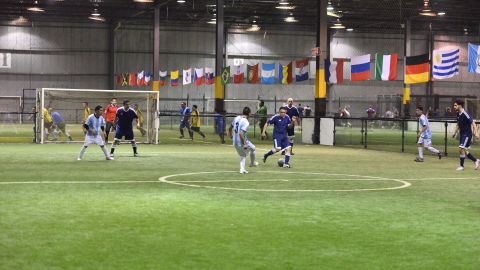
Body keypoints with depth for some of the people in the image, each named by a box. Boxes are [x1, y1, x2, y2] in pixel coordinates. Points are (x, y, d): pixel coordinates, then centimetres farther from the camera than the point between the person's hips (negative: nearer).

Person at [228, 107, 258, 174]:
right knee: (253, 148, 23)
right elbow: (241, 133, -31)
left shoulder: (236, 118, 2)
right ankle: (252, 163, 39)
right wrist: (244, 144, -25)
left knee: (242, 155, 26)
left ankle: (242, 169, 14)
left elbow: (230, 129, 14)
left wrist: (231, 137, 29)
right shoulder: (246, 122, -21)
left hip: (235, 142, 7)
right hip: (242, 142, -7)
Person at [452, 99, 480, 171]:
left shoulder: (465, 114, -18)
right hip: (462, 134, 9)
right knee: (464, 151, 12)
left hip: (467, 134, -9)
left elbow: (473, 123, -19)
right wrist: (455, 132, 17)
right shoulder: (458, 114, 6)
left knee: (461, 149, -13)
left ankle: (461, 166, -2)